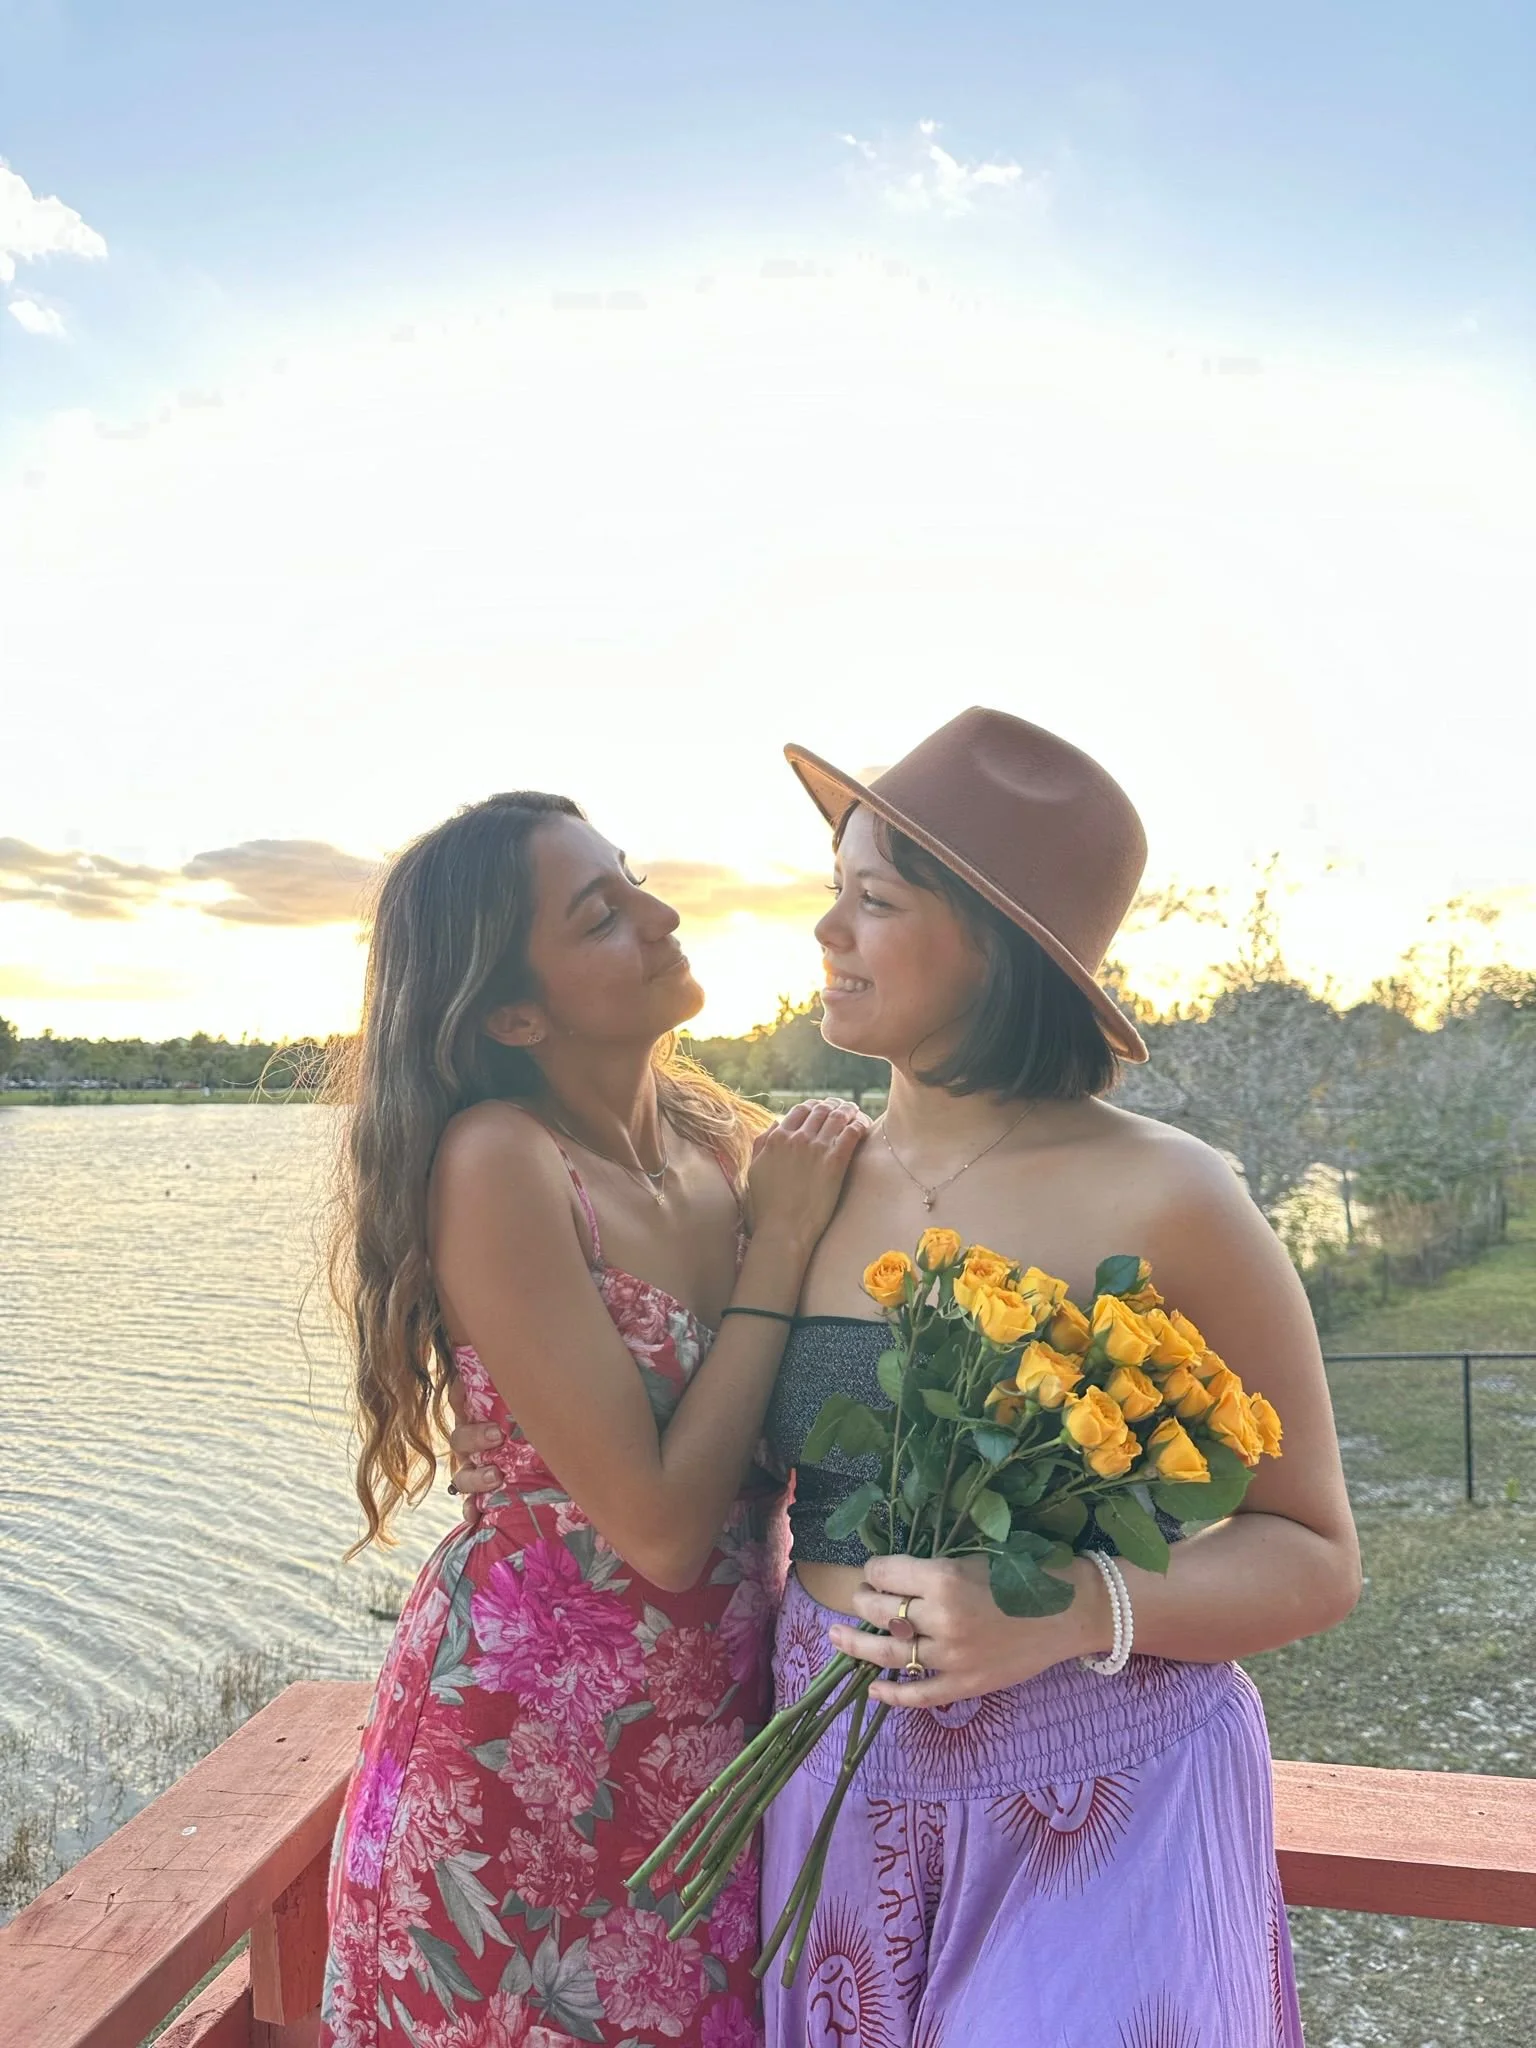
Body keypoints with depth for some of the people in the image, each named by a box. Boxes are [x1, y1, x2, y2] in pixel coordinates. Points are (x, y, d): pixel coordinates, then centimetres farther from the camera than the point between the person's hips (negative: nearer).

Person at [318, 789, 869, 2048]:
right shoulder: (499, 1163, -24)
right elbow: (660, 1526, -24)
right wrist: (783, 1239, -20)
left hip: (728, 1712, 6)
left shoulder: (714, 1137, -5)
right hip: (540, 1739, -5)